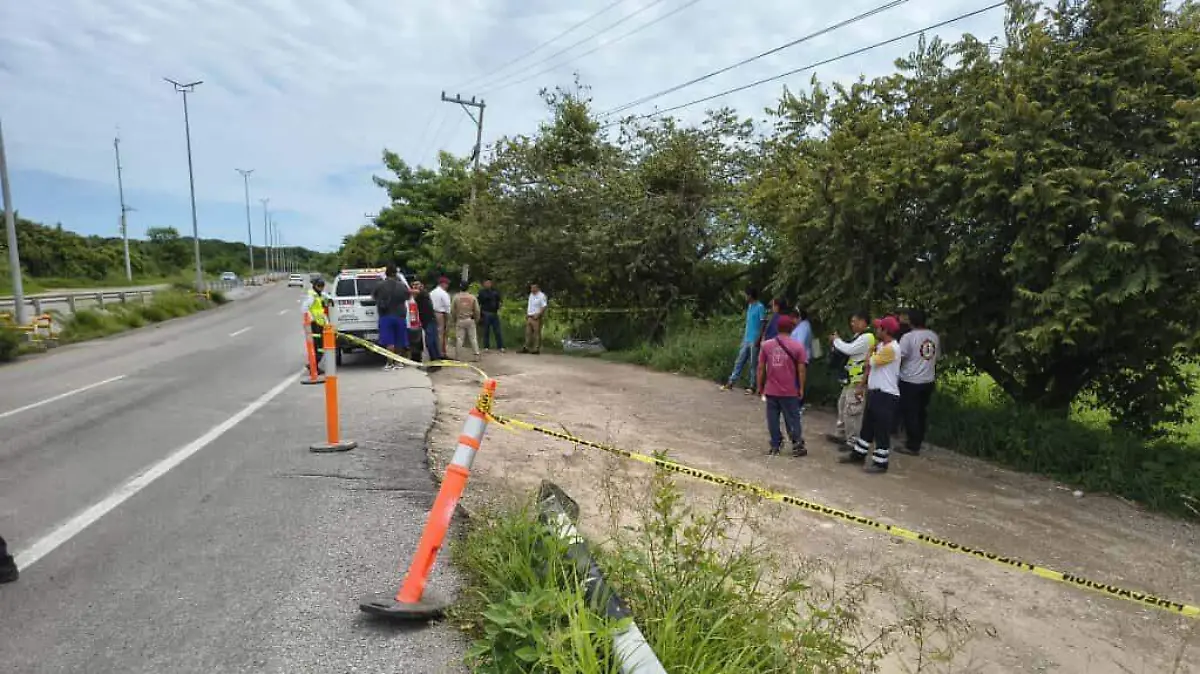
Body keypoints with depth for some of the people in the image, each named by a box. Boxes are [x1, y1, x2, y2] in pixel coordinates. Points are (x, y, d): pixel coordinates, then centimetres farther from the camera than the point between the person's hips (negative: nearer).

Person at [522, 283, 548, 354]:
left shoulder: (541, 296, -10)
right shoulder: (531, 295, 16)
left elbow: (544, 307, -16)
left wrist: (538, 314, -21)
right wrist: (527, 313, 14)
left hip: (536, 317, -8)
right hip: (529, 317, 8)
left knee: (537, 333, -5)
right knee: (528, 332, 9)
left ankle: (537, 349, -1)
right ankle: (527, 348, 14)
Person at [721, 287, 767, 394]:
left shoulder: (760, 307, -11)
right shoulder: (749, 306, 14)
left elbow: (763, 324, -14)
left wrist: (758, 339, -19)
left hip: (754, 341, -8)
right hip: (746, 340, 8)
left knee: (753, 364, 0)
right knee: (739, 362, 9)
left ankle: (753, 386, 8)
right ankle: (731, 383, 12)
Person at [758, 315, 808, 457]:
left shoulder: (766, 345, 0)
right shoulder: (797, 346, -5)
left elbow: (761, 368, 2)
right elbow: (801, 369, -6)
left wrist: (761, 387, 11)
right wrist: (801, 388, 3)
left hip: (771, 391, 1)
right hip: (790, 391, -1)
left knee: (773, 419, 9)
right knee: (792, 419, 9)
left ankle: (775, 446, 14)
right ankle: (797, 446, 14)